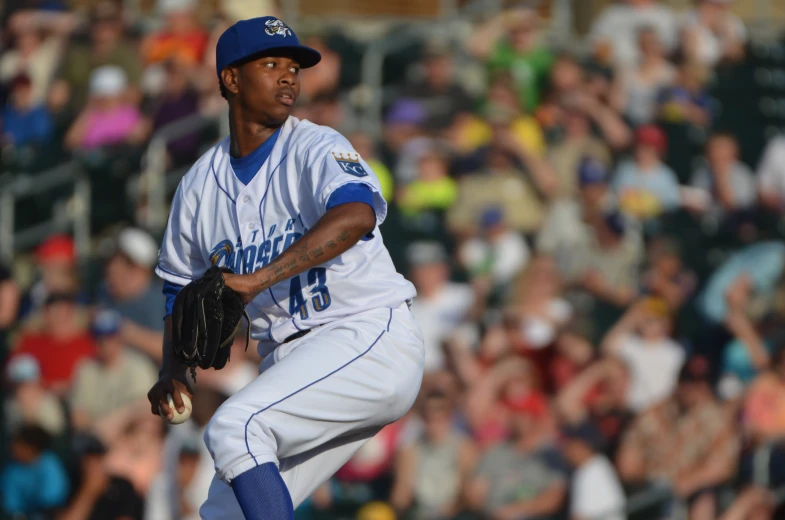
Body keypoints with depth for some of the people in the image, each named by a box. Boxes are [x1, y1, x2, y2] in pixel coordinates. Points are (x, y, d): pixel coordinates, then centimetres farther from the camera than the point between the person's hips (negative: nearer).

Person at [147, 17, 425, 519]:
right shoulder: (200, 185, 10)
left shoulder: (316, 148, -9)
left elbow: (356, 215, -31)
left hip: (371, 339, -7)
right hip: (290, 365, 7)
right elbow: (182, 287, 23)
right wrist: (174, 373, 5)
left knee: (234, 427, -26)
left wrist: (259, 278, -39)